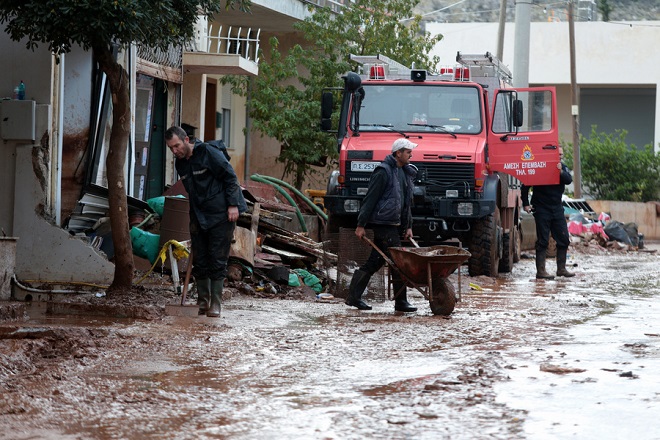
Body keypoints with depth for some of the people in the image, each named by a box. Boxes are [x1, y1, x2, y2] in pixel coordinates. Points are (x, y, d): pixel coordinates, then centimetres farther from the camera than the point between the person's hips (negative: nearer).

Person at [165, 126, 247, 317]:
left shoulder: (209, 153, -14)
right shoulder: (180, 164, 9)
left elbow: (230, 177, -12)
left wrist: (233, 205, -16)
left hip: (221, 216, -7)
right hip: (198, 217, 7)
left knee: (218, 260, -5)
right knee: (199, 260, 6)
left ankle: (215, 303, -1)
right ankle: (203, 301, 16)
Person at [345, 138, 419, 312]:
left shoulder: (405, 172, 16)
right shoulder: (383, 172, -12)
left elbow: (406, 201, 22)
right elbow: (370, 199, -12)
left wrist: (408, 225, 17)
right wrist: (361, 225, -12)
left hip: (394, 224, 9)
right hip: (383, 224, -9)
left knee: (375, 261, 11)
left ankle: (353, 297, 16)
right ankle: (400, 302, -3)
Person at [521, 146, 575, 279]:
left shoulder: (563, 168, 8)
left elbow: (569, 180, -13)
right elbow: (525, 186, -2)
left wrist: (561, 172, -31)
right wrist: (525, 204, -7)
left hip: (557, 208, 5)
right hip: (541, 209, -5)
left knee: (564, 239, 5)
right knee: (542, 241, -6)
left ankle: (561, 269, 14)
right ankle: (541, 271, -4)